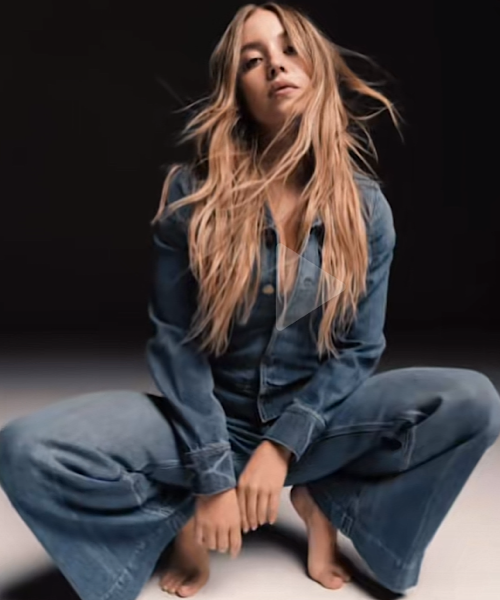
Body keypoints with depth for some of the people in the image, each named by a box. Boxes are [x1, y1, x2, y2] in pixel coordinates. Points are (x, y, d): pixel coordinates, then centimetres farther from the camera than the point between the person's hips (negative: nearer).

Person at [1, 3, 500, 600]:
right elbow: (174, 339, -10)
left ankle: (324, 502, 1)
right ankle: (183, 515, 1)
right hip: (208, 420, -1)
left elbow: (359, 347, -4)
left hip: (315, 421, 2)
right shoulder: (192, 192, -10)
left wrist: (281, 447, -16)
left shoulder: (365, 206, -5)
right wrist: (211, 475, -16)